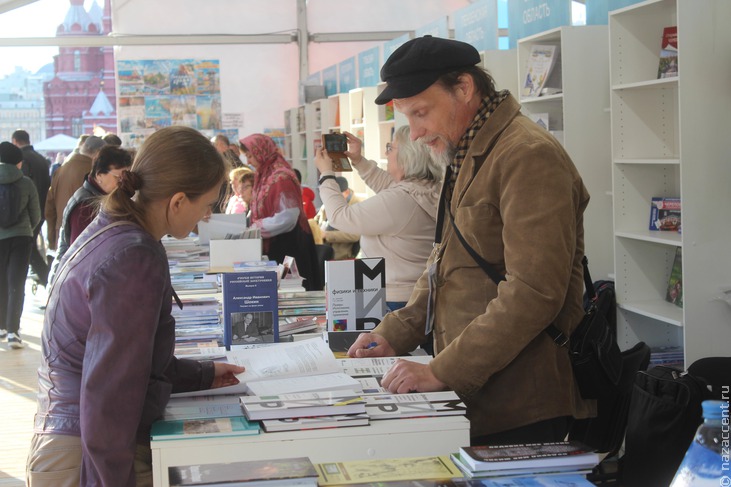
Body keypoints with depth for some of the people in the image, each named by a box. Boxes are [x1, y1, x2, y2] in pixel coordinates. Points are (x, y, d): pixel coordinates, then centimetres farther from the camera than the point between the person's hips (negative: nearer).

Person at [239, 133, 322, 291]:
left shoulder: (281, 178, -17)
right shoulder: (265, 175, 11)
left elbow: (287, 218, -22)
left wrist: (255, 228, -17)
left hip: (287, 246, -9)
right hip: (272, 245, 9)